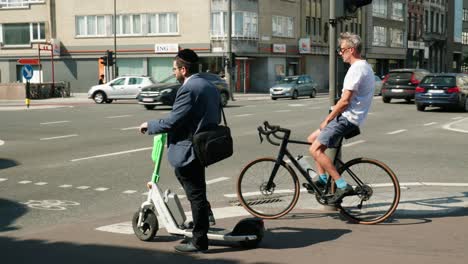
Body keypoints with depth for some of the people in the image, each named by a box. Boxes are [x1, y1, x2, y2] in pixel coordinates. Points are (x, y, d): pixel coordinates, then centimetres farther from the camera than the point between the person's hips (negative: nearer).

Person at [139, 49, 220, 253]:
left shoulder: (188, 89, -19)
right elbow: (215, 118, 16)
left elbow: (172, 121, -21)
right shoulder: (210, 86, 10)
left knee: (196, 194, 0)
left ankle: (199, 242, 9)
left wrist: (150, 125, -5)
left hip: (189, 149, -9)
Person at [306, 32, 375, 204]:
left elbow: (345, 101, -21)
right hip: (349, 117, 11)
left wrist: (327, 120, -11)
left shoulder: (356, 69, -17)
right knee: (312, 138, 18)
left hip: (347, 118, -11)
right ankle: (323, 179, 16)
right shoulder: (365, 67, 18)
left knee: (315, 150, -17)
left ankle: (342, 186, -18)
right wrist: (331, 117, 19)